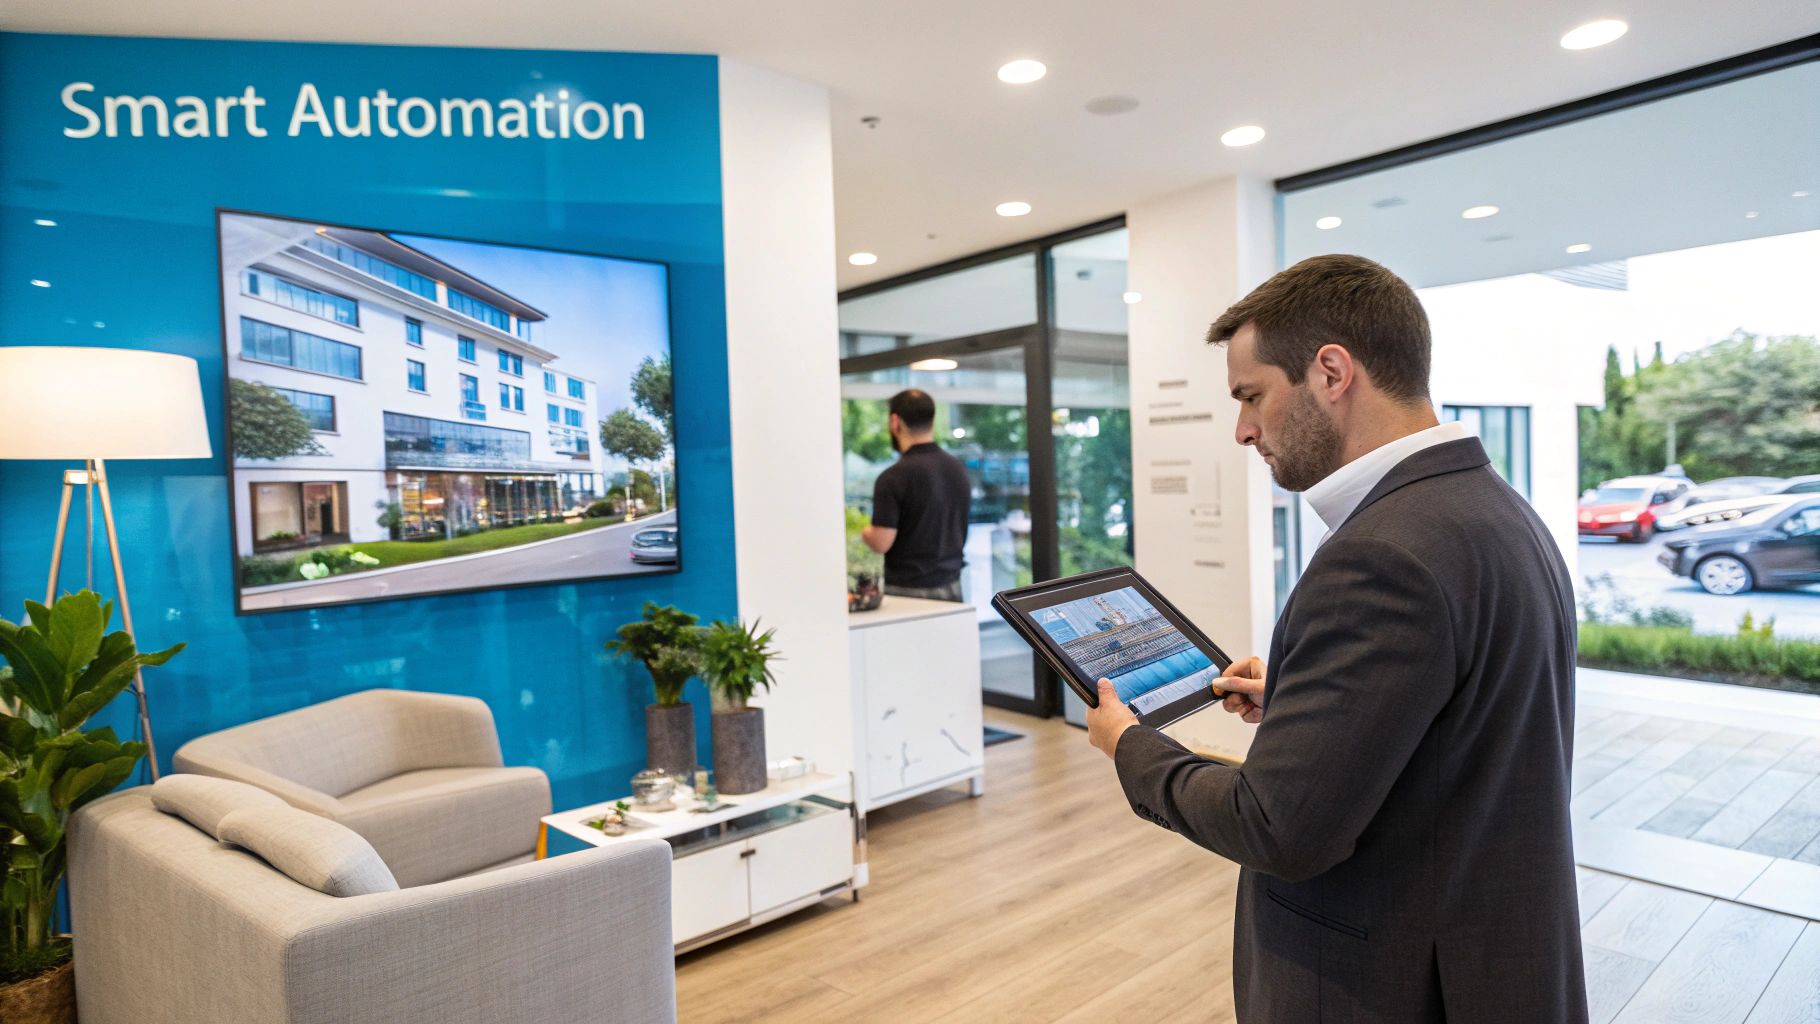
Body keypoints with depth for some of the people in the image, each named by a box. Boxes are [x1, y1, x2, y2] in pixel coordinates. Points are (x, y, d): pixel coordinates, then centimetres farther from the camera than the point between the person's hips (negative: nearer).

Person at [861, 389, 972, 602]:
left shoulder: (894, 477, -16)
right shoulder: (959, 469, 6)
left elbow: (881, 543, -16)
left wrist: (860, 529, 4)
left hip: (907, 589, -6)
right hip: (951, 585, 6)